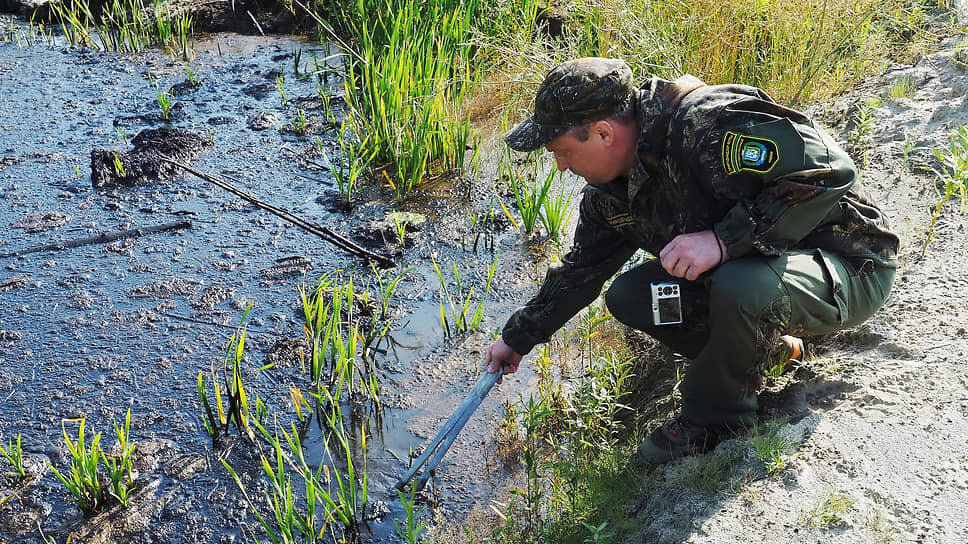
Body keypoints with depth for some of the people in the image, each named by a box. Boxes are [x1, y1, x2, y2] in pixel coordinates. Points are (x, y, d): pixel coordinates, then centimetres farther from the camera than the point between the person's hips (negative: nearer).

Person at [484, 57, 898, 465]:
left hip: (850, 266, -8)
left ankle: (715, 417, -10)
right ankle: (762, 348, 10)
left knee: (740, 287, -39)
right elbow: (582, 269, 15)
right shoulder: (608, 192, -1)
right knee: (627, 296, -2)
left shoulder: (706, 124, -30)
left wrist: (723, 239, -38)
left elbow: (826, 173, -34)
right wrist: (518, 337, 21)